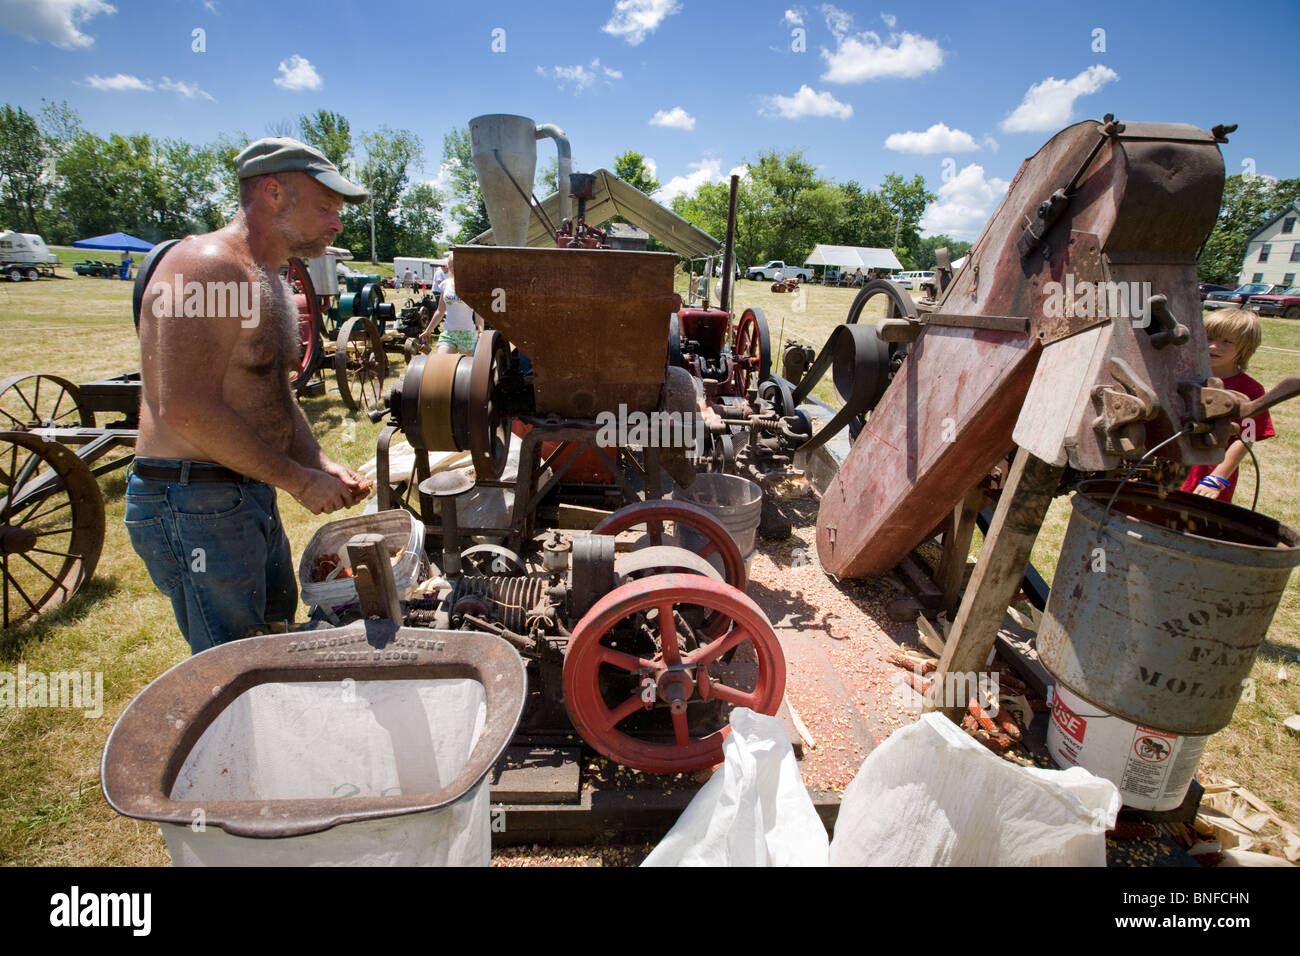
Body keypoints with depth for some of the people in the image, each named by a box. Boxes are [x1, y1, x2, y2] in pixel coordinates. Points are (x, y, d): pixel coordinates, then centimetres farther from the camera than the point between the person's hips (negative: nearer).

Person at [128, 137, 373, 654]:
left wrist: (321, 464, 4)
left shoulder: (271, 284, 16)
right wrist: (299, 480, -18)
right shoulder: (207, 266, -16)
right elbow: (185, 408, -25)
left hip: (250, 495, 10)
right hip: (193, 502, -10)